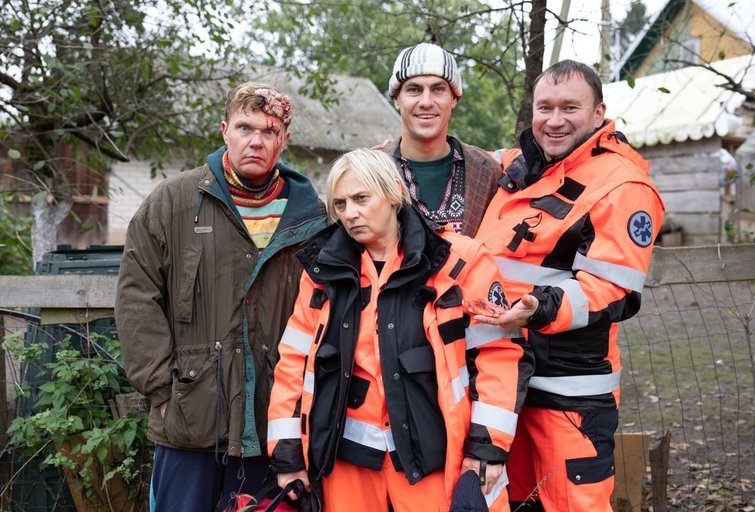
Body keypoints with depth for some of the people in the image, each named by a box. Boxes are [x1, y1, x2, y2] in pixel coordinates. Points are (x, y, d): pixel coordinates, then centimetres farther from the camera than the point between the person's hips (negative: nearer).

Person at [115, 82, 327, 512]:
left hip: (268, 424, 1)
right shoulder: (174, 201, 1)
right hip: (190, 419, -1)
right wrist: (161, 386, -5)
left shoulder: (310, 215, 5)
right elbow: (138, 297, -1)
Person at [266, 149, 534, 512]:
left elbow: (497, 351, -5)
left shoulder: (457, 260, -6)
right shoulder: (325, 268, 5)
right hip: (347, 453, 4)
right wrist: (288, 453, 5)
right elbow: (295, 359, 7)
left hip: (431, 454, -3)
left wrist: (487, 444, -9)